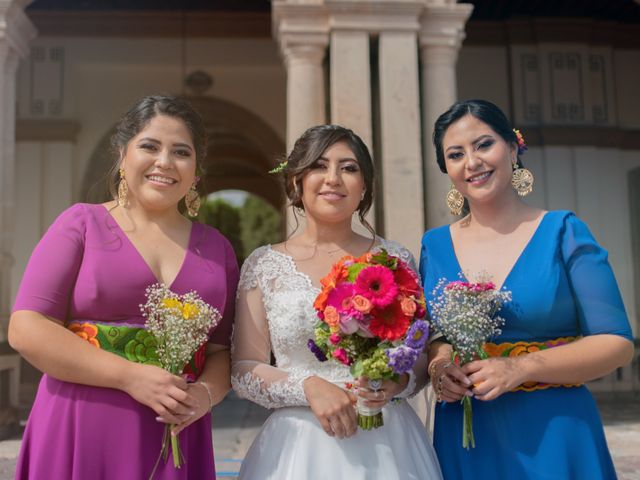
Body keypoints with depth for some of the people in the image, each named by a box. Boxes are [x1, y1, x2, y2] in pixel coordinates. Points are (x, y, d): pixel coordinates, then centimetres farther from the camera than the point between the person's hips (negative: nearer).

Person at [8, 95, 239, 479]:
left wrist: (207, 393, -12)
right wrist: (131, 377, -16)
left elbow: (222, 349, 10)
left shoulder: (216, 248, 7)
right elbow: (27, 329, -9)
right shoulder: (82, 224, -1)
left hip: (175, 440, 3)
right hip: (80, 434, -2)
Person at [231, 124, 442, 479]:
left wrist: (399, 381, -13)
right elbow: (242, 370, -1)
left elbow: (422, 354, 8)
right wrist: (309, 387, -17)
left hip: (388, 443, 1)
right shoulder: (264, 265, -1)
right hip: (300, 446, -1)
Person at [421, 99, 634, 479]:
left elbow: (617, 343, -8)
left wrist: (521, 368, -19)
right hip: (462, 440, 3)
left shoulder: (562, 232, -5)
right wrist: (437, 362, -11)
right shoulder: (434, 246, 3)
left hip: (554, 435, -2)